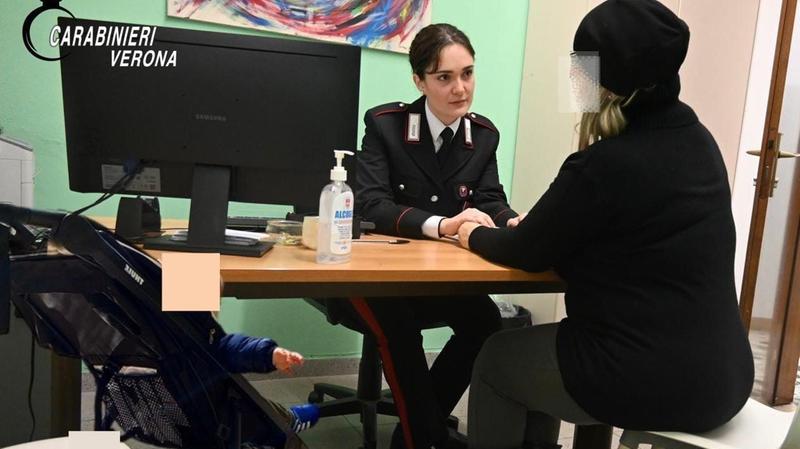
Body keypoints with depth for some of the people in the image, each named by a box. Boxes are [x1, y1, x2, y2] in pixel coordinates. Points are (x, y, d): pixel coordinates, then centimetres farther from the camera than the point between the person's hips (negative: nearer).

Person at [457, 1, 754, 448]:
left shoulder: (605, 165, -22)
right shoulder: (698, 141, 3)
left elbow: (527, 254, -7)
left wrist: (473, 234, 11)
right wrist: (537, 222, 13)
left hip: (653, 381, -8)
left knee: (496, 358, 15)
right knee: (535, 346, 27)